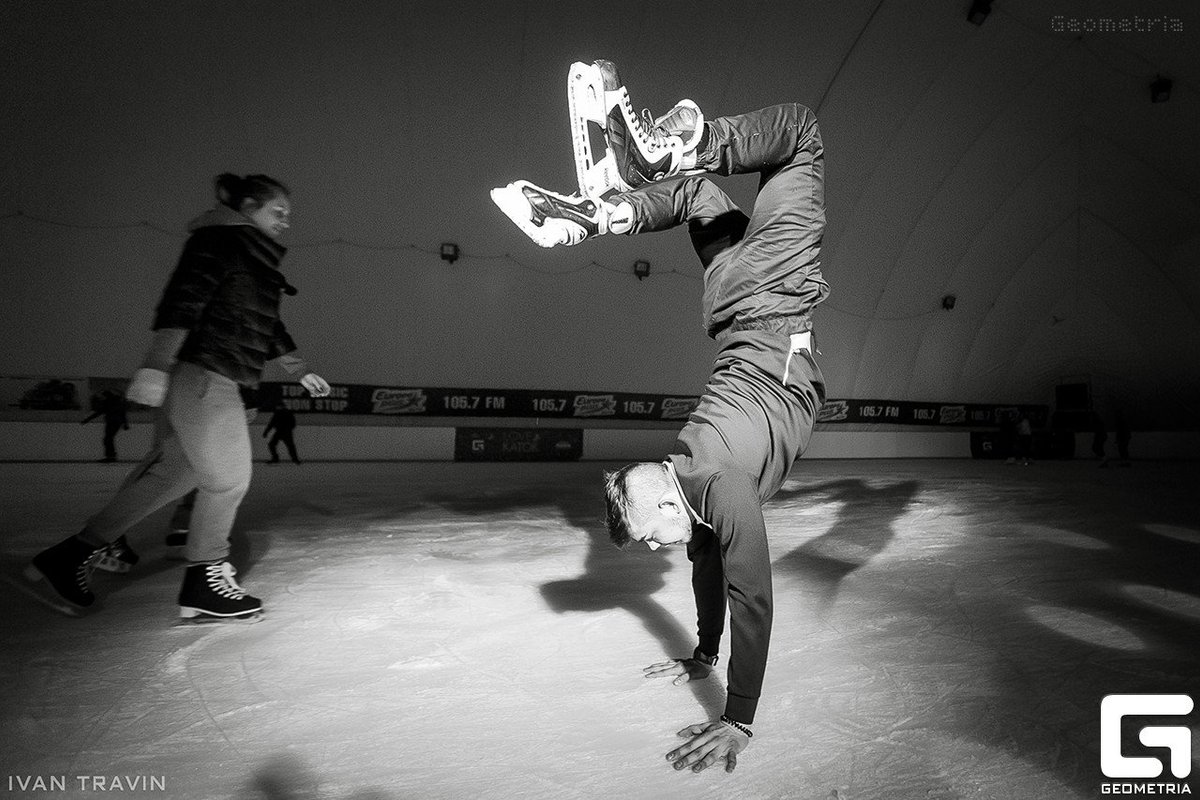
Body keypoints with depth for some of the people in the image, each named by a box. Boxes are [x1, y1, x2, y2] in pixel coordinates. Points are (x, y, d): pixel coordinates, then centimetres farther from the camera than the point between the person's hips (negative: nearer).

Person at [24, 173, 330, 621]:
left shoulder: (255, 259, 22)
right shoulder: (219, 239, -7)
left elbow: (266, 325, 30)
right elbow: (182, 301, -19)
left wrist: (299, 370, 30)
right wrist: (156, 366, -28)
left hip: (216, 381, 10)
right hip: (199, 374, -10)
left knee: (174, 472, 12)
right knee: (228, 478, -2)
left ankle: (72, 556, 20)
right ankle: (205, 584, 12)